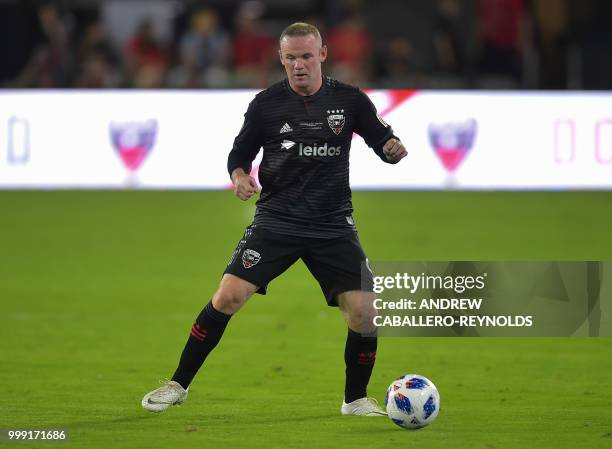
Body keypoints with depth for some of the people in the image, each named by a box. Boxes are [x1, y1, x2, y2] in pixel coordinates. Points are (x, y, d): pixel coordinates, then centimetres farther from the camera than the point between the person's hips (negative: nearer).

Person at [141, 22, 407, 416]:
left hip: (334, 227, 1)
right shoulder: (266, 103, -1)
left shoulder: (349, 100, 0)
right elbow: (240, 154, 8)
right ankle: (179, 384, 1)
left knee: (364, 312, -10)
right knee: (227, 297, -14)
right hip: (276, 220, -1)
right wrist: (239, 177, -14)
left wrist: (394, 147, -19)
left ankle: (356, 399, 14)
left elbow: (383, 142, 4)